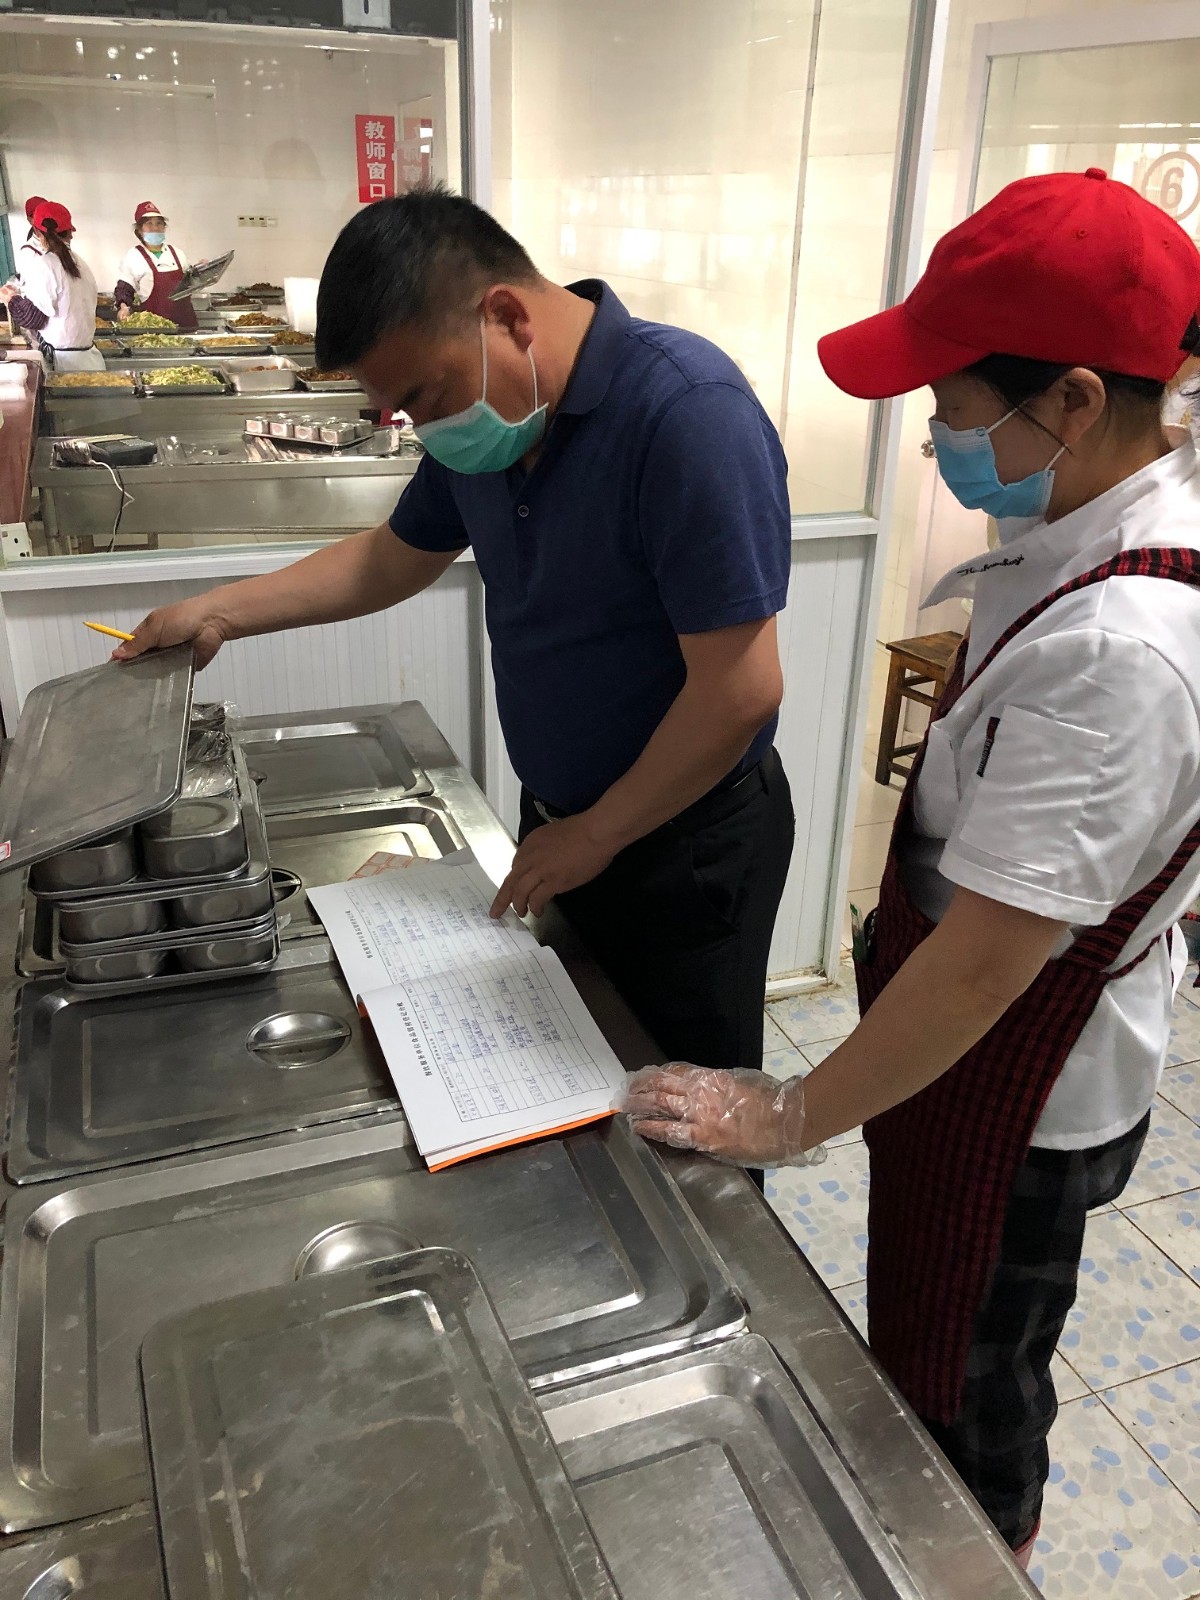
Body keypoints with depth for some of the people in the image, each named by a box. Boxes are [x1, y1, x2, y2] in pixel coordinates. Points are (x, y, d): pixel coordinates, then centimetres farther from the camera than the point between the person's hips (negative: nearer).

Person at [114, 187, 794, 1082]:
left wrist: (598, 835, -15)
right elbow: (398, 555, 16)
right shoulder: (489, 414, -1)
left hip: (685, 839, -7)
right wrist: (221, 614, 9)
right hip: (560, 822, 7)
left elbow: (740, 691, -27)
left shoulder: (687, 414, -27)